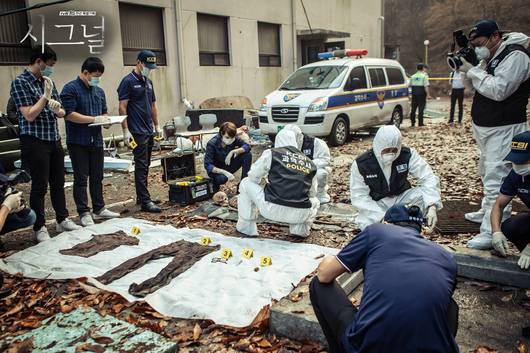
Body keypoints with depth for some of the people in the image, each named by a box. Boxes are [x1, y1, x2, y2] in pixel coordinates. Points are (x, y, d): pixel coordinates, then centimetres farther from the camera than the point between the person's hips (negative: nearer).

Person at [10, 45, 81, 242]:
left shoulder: (48, 81, 12)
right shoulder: (20, 82, -8)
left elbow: (61, 113, 13)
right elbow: (29, 115, -16)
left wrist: (58, 109, -9)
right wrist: (46, 95, -14)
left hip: (54, 140, 7)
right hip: (35, 142, -7)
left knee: (58, 183, 14)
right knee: (39, 186, 1)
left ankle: (62, 220, 26)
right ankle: (40, 228, 12)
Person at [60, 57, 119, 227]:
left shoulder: (99, 91, 14)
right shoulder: (70, 89, -8)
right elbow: (69, 114, -17)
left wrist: (106, 119, 1)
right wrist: (94, 119, -19)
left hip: (96, 141, 7)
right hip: (78, 142, -6)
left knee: (97, 177, 13)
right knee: (81, 178, 0)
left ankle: (99, 209, 22)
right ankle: (84, 213, 6)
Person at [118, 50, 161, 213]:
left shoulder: (148, 82, 16)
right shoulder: (128, 81, -8)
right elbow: (122, 107, -12)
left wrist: (157, 125, 17)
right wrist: (125, 129, -17)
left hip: (149, 131, 8)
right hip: (137, 132, -8)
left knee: (145, 165, 13)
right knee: (141, 166, -8)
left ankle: (141, 196, 23)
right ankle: (145, 201, -6)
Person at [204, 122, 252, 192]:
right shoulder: (212, 144, -27)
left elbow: (247, 146, -16)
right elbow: (207, 165, -30)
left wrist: (233, 151, -31)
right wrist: (225, 172, -42)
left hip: (229, 166, 5)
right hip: (216, 169, -5)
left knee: (247, 154, -18)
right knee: (222, 178, -40)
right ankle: (215, 182, -2)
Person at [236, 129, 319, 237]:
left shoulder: (271, 153, 6)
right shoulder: (310, 163, 15)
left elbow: (253, 176, 12)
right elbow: (312, 193, 21)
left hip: (272, 210, -3)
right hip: (300, 215, 3)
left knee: (246, 184, 22)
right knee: (315, 202, 39)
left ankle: (246, 228, 25)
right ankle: (300, 229, 17)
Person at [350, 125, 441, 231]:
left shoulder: (408, 155, -16)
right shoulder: (361, 164, -21)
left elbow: (428, 178, -19)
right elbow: (359, 197, -20)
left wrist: (432, 206, -37)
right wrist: (382, 215, -33)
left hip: (401, 198, 2)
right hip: (377, 204, -2)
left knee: (425, 194, -26)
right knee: (367, 226, -32)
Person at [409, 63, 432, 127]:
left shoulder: (413, 76, 10)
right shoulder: (424, 75, -6)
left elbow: (410, 86, 11)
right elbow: (426, 86, -14)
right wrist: (428, 94, -11)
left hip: (414, 94, 5)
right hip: (421, 94, -5)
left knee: (413, 109, 10)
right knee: (421, 109, -2)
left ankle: (412, 122, 12)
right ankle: (420, 123, -1)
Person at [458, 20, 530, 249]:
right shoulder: (491, 57, 14)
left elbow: (498, 90, -25)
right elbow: (483, 83, 17)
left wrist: (472, 71, -17)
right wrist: (465, 66, 2)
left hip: (504, 128, -10)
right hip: (485, 127, 10)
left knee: (496, 179, -15)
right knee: (486, 172, 21)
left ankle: (492, 233, -17)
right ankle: (486, 213, 38)